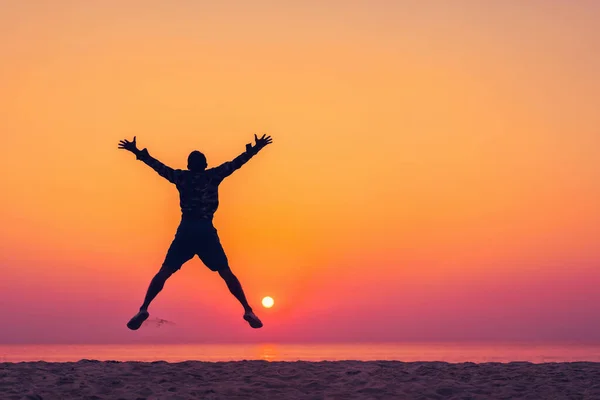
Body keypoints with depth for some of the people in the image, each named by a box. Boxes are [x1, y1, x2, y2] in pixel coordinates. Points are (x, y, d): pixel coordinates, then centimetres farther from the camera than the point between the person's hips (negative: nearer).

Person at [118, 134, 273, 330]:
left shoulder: (181, 176, 11)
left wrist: (137, 152, 29)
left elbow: (157, 165, 19)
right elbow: (236, 163, 13)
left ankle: (143, 310, -9)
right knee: (226, 273, 4)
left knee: (164, 272, 4)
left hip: (186, 230, 1)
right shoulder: (213, 175, 8)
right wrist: (255, 149, 22)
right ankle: (248, 311, -2)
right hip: (206, 231, -1)